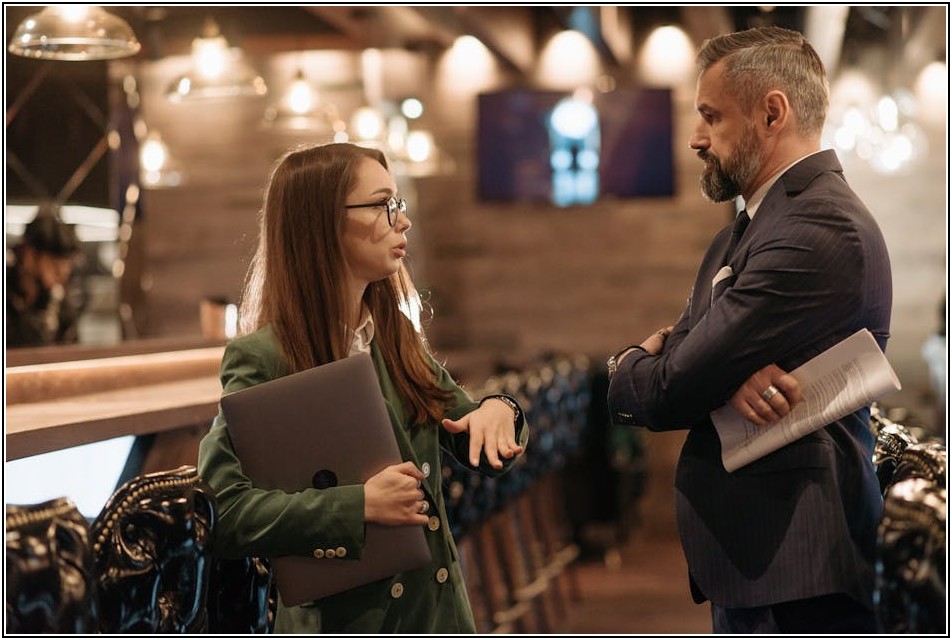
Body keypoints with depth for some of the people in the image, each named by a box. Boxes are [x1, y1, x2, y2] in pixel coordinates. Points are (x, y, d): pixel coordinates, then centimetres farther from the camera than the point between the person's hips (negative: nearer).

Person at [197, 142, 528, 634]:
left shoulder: (396, 339, 6)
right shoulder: (263, 358, -15)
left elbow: (482, 452, 10)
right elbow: (223, 511, -21)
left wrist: (497, 410, -12)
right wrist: (359, 505, -27)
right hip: (344, 620, -6)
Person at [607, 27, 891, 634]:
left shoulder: (821, 229, -18)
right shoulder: (747, 230, 15)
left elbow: (666, 393, -18)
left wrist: (631, 365, 5)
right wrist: (726, 374, -16)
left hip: (795, 578, -9)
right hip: (746, 561, 9)